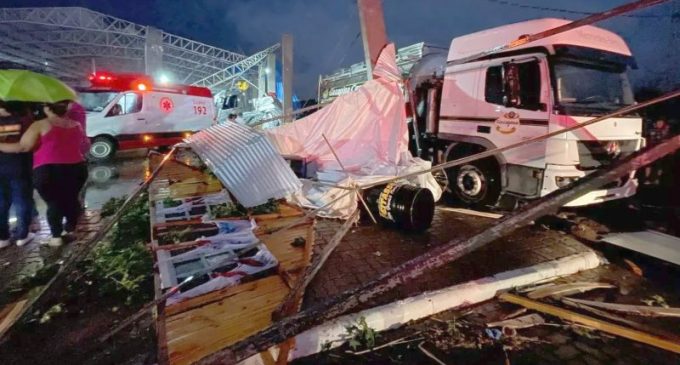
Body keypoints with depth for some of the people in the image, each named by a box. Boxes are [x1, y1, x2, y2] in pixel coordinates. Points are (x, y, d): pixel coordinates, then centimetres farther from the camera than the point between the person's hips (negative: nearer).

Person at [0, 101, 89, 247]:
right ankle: (71, 230, 30)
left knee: (53, 203, 7)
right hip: (76, 168, 4)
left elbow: (22, 147, -8)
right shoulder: (76, 125, 10)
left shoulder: (40, 125, -6)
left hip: (48, 171, -4)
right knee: (71, 199, 19)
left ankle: (56, 237, 10)